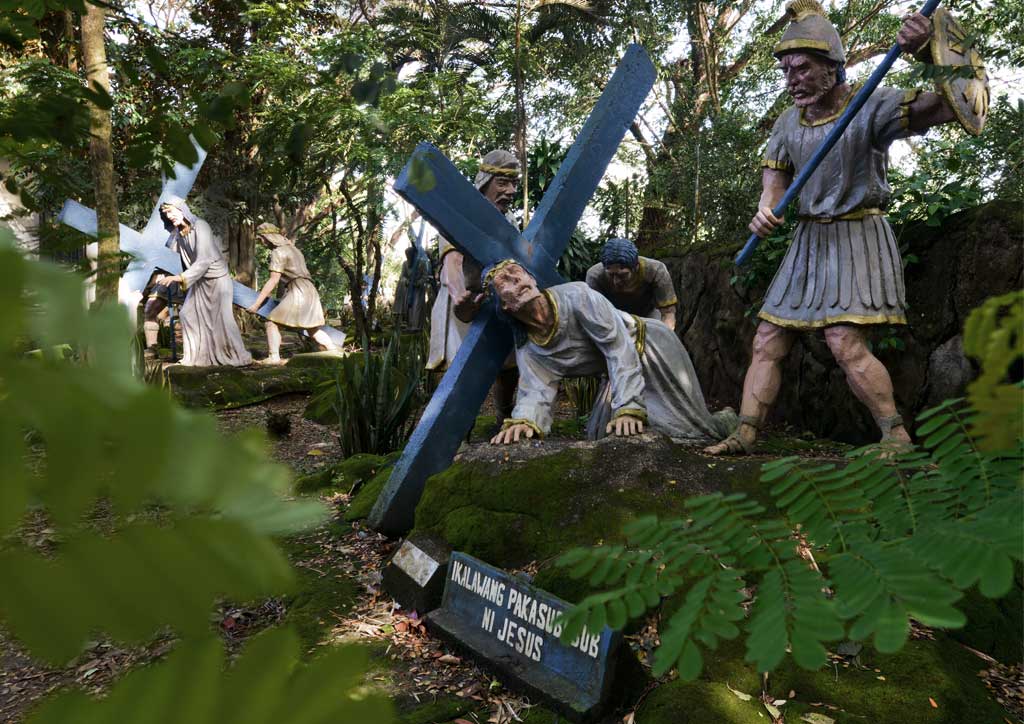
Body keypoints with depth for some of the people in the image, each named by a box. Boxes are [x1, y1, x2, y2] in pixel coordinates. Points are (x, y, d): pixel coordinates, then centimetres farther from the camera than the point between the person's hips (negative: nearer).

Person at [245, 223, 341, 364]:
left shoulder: (278, 252, -7)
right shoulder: (291, 248, 22)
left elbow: (273, 281, -14)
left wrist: (257, 303, -14)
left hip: (298, 292, -9)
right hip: (310, 291, 9)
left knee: (272, 322, -5)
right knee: (313, 329, 17)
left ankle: (274, 357, -12)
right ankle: (334, 351, 12)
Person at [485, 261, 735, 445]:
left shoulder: (575, 295, -28)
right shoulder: (527, 350, -10)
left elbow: (618, 347, -30)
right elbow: (536, 391, -21)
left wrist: (628, 408, -37)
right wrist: (523, 420, -45)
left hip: (653, 346, -6)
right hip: (621, 371, 6)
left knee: (683, 429, -12)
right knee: (601, 434, 5)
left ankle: (726, 420, 23)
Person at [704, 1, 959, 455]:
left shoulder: (870, 107, -11)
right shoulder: (790, 120, 8)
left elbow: (942, 107, -23)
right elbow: (775, 173, 11)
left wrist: (924, 53, -40)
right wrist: (766, 209, -12)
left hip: (857, 237, -6)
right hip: (808, 241, 7)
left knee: (846, 343, -22)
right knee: (767, 343, 2)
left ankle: (897, 438, -9)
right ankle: (744, 436, 7)